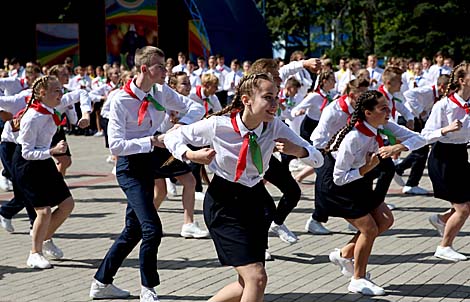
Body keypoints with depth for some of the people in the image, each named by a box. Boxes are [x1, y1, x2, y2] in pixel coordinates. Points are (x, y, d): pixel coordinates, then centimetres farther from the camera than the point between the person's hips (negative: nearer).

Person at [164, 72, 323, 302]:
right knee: (256, 278, -15)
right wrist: (191, 156, -21)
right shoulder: (217, 126, -18)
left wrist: (297, 150, -27)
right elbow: (173, 137, -3)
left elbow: (318, 159, -7)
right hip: (224, 203, -5)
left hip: (256, 200, 5)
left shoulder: (275, 127, -10)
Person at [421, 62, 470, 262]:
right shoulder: (443, 106, -18)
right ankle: (444, 247, 15)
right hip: (443, 157, -7)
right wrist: (446, 129, -32)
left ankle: (441, 220, 32)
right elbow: (426, 136, -18)